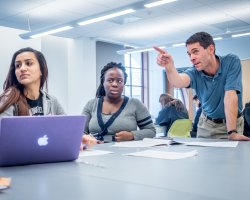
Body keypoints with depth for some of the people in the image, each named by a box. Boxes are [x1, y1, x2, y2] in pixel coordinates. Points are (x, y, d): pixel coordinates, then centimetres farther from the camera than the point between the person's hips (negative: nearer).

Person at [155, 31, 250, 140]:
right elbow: (178, 82, -37)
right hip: (207, 123, 3)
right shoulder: (195, 72, -14)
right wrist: (169, 67, -59)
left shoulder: (231, 62, -18)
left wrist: (232, 132, -32)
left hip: (232, 121, -2)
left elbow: (230, 96, -26)